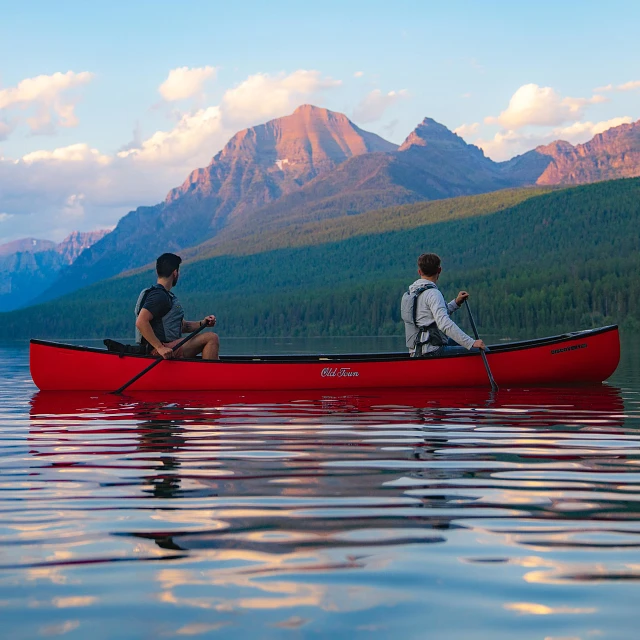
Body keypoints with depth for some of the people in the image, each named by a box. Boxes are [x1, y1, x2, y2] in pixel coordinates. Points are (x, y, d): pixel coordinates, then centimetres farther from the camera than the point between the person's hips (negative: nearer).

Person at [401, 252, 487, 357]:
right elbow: (444, 324, -26)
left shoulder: (410, 293, 15)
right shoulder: (433, 293, -13)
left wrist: (455, 303, 20)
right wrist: (471, 343, -27)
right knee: (483, 351, -12)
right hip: (432, 353, -10)